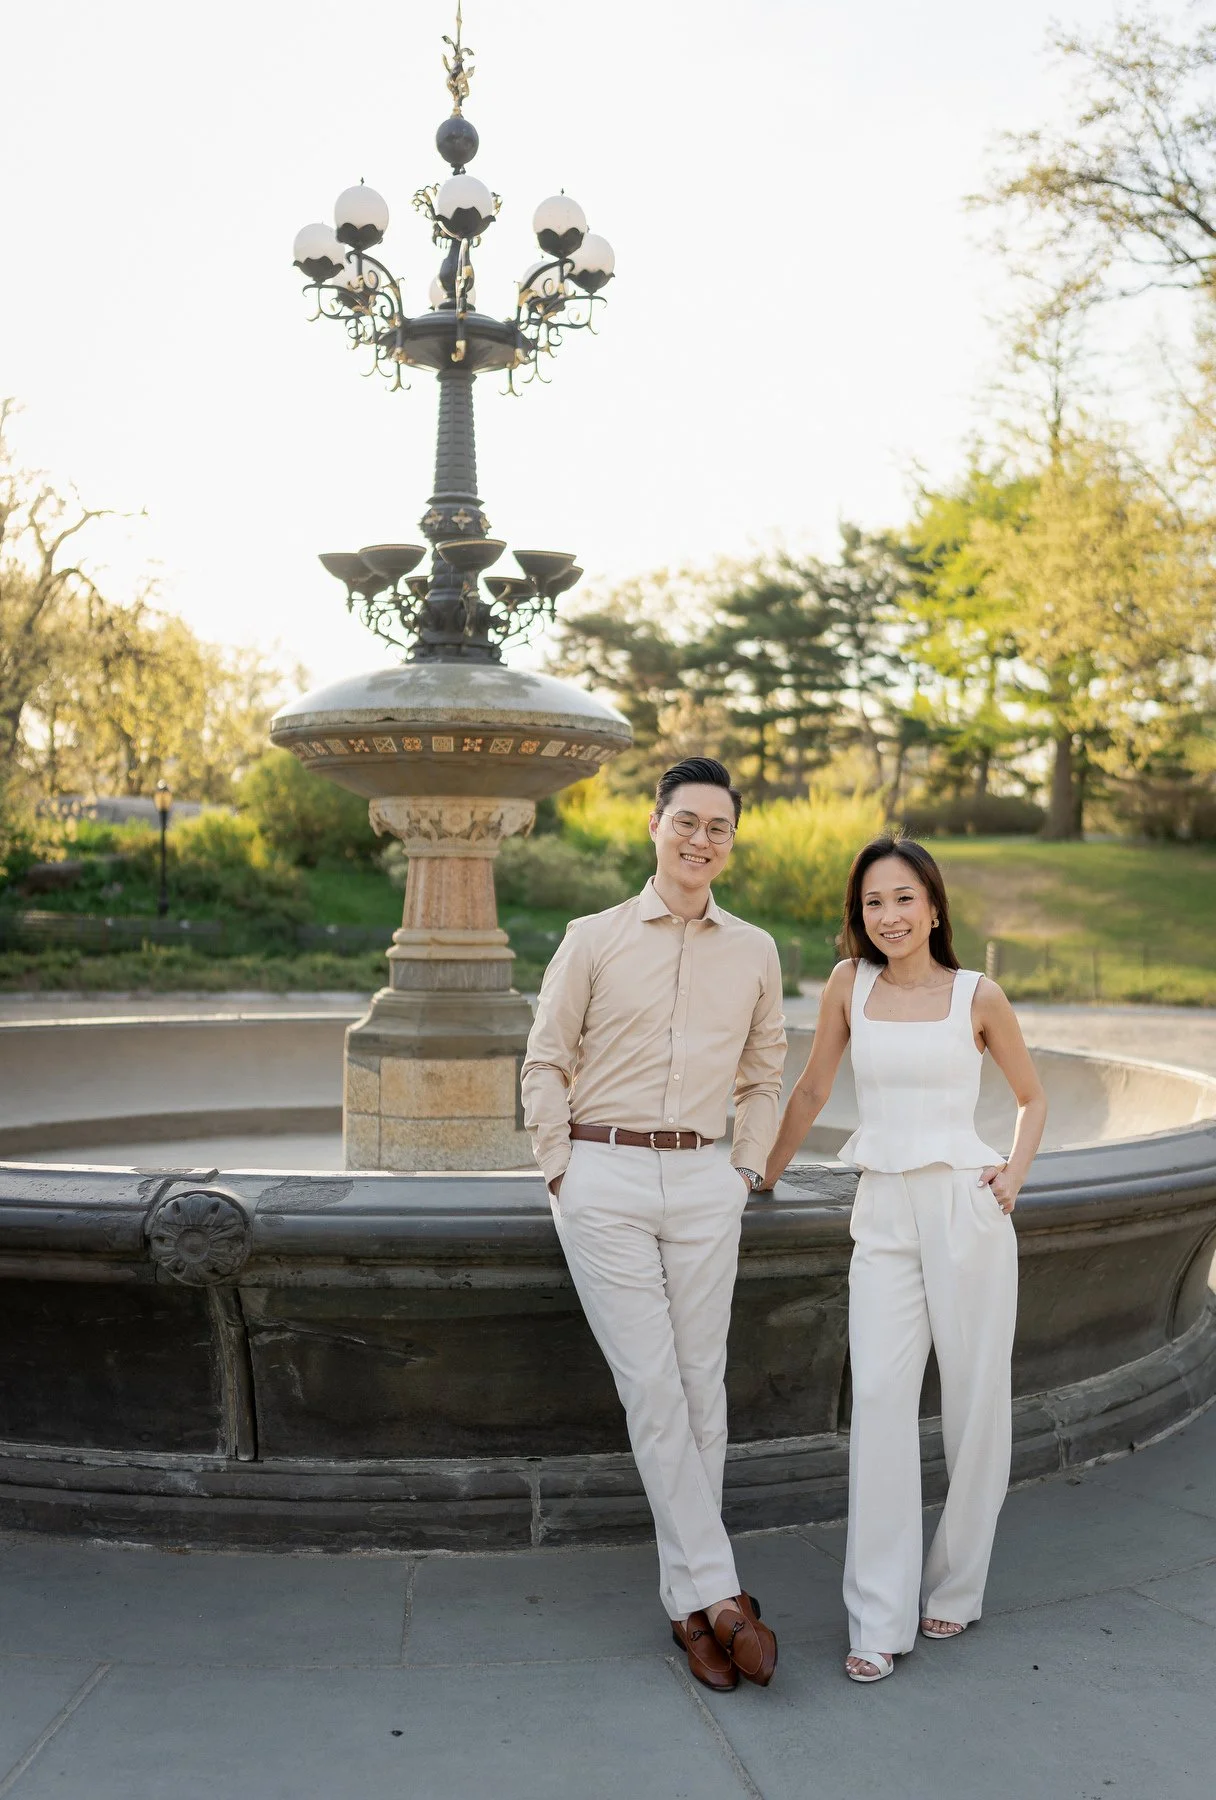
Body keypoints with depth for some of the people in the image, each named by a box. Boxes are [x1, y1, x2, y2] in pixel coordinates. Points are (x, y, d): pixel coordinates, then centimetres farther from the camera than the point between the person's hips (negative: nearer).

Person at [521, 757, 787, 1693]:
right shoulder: (594, 940, 3)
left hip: (704, 1181, 3)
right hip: (604, 1178, -2)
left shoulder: (755, 952, 11)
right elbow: (546, 1064, 6)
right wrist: (562, 1173, 0)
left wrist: (748, 1170, 10)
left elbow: (765, 1075, 20)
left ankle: (688, 1600, 16)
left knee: (702, 1385, 4)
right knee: (650, 1385, -6)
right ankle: (719, 1593, 1)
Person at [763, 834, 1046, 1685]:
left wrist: (1015, 1172, -1)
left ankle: (955, 1588, 25)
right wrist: (764, 1177, 20)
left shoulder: (979, 996, 1)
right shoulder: (849, 984, 5)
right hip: (884, 1214, 1)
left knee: (974, 1397, 5)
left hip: (965, 1208, -1)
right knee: (880, 1397, -8)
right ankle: (880, 1621, 0)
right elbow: (812, 1089, 15)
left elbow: (1033, 1096, 14)